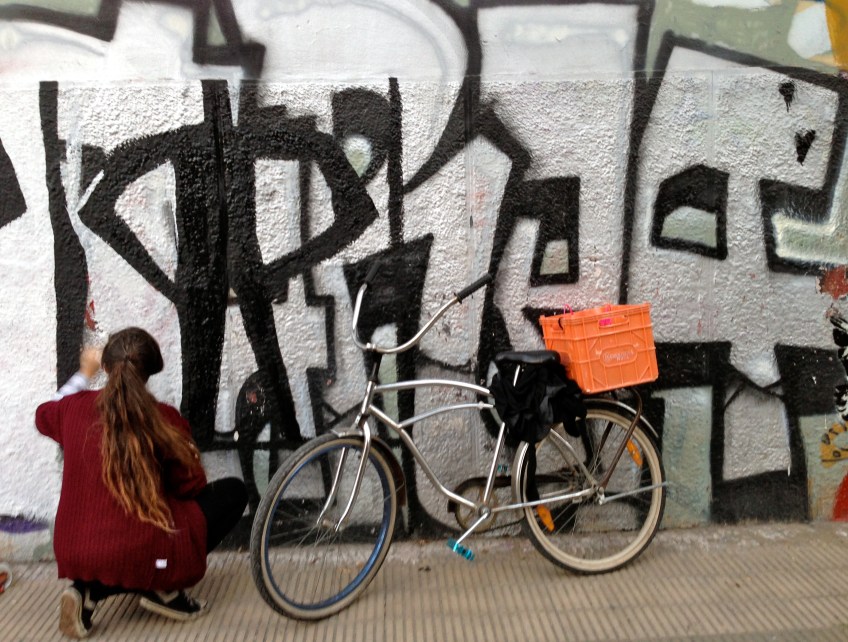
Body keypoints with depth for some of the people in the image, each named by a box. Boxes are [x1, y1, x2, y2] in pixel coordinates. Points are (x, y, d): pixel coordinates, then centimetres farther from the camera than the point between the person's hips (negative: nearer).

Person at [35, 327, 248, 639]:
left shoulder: (73, 407, 1)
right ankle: (161, 588, 2)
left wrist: (84, 373, 39)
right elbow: (192, 488, -1)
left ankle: (89, 589, 9)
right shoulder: (164, 419, -11)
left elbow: (44, 415, 28)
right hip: (141, 555, -6)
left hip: (75, 554, 6)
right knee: (233, 491, 7)